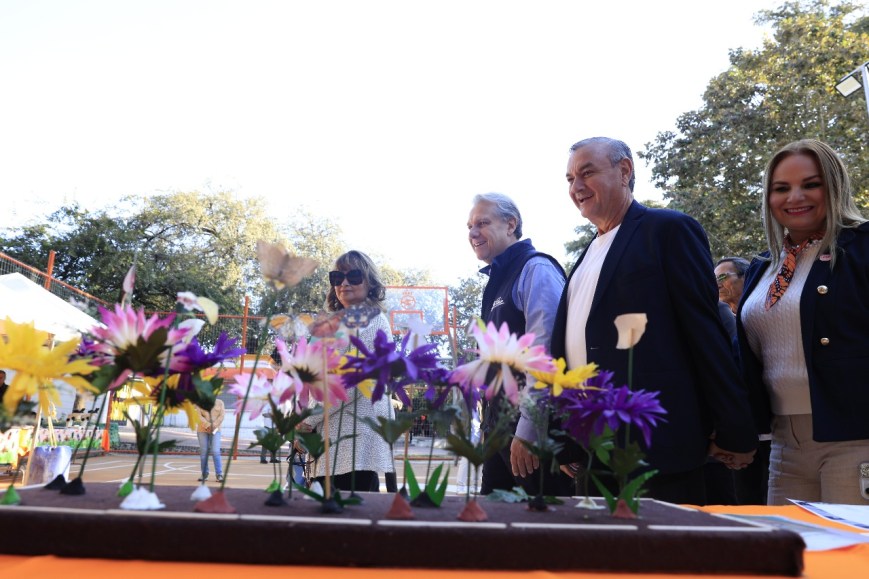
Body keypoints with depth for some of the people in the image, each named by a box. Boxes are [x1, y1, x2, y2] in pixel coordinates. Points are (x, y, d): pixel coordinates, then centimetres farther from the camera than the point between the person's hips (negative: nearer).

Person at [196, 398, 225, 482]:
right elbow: (199, 416, -6)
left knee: (215, 451, -11)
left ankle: (219, 475, -10)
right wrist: (207, 425, -18)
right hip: (202, 430, 1)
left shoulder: (220, 402, 7)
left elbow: (222, 415, -2)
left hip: (215, 430, -1)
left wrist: (214, 426, -14)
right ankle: (204, 475, 12)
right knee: (203, 452, 2)